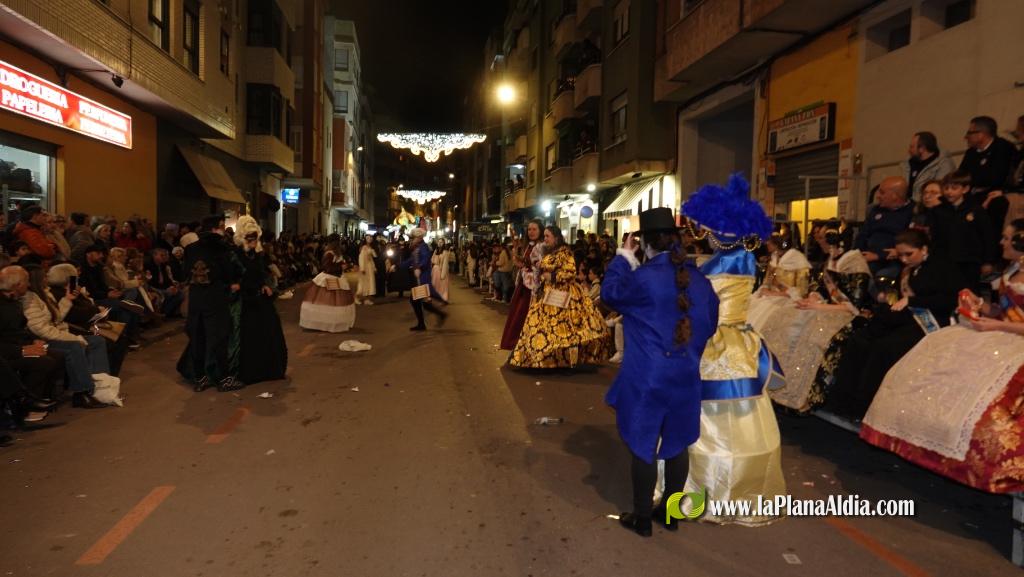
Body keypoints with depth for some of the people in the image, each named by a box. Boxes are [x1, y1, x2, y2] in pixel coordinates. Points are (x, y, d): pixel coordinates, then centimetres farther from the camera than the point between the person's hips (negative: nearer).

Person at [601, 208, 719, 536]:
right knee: (676, 444, 17)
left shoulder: (643, 277, -17)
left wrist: (624, 258, 8)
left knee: (643, 446, 7)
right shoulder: (699, 279, 3)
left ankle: (642, 518, 19)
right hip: (685, 375, 6)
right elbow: (710, 324, 12)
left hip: (646, 376, -6)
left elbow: (610, 293, -1)